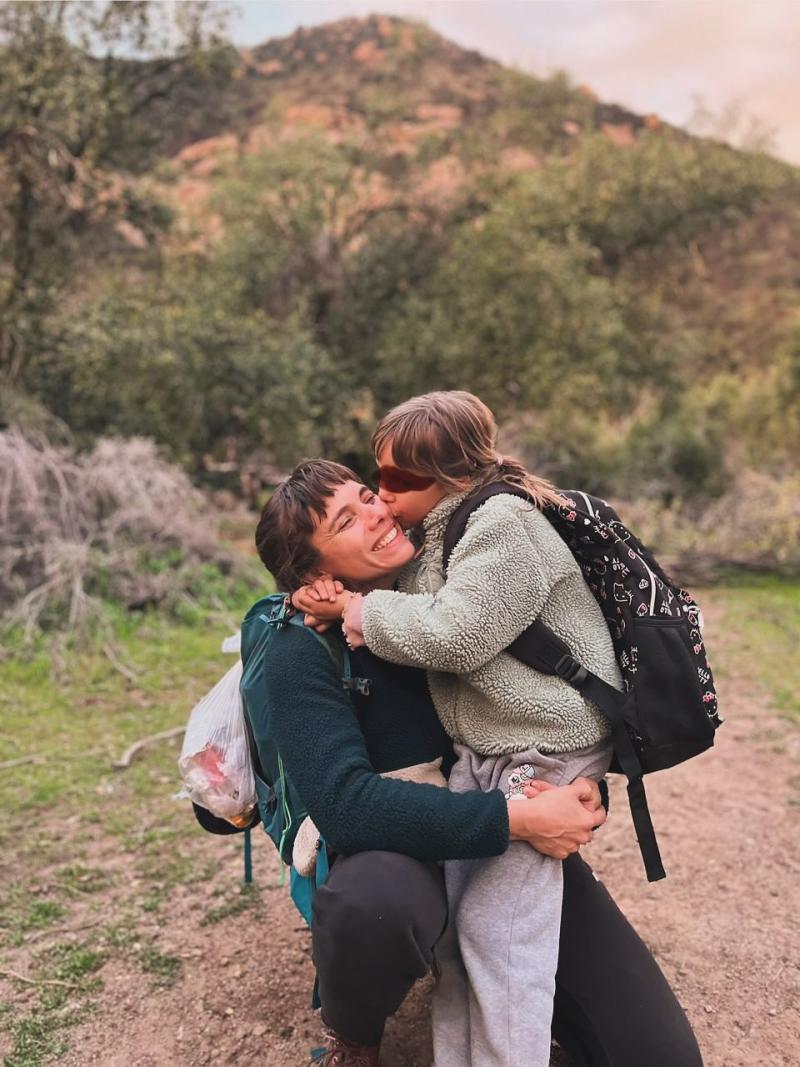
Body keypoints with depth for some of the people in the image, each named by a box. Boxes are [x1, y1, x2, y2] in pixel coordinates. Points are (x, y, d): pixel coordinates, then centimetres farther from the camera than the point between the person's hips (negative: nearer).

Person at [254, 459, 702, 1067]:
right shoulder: (303, 654, -15)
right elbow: (345, 804, -27)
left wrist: (585, 787, -12)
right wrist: (517, 819, -30)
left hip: (523, 844, 4)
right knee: (372, 901, -40)